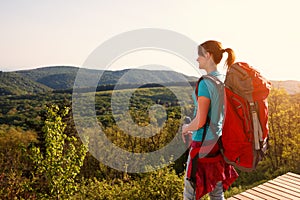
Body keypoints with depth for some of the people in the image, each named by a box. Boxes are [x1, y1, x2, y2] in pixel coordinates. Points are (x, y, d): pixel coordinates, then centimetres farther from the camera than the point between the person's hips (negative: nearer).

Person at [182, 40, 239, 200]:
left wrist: (186, 128, 0)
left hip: (204, 144, -8)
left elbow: (199, 121, -21)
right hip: (220, 143, 8)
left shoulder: (205, 83, -19)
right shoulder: (226, 81, 5)